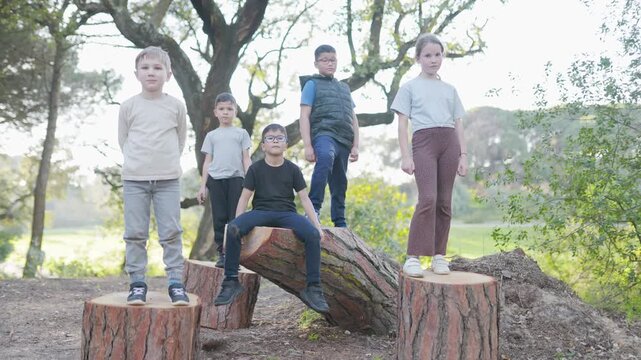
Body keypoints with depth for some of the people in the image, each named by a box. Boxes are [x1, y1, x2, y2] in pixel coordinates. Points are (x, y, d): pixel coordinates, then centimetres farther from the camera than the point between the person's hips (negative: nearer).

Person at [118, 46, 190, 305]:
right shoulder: (128, 106, 1)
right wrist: (137, 162, 10)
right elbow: (123, 139, 12)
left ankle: (175, 282, 5)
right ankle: (137, 283, 10)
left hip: (168, 179, 0)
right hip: (134, 179, 0)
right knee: (135, 233, 2)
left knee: (171, 233, -1)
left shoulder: (176, 106, 2)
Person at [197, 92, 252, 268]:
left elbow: (246, 159, 9)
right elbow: (207, 161, 13)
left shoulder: (241, 133, 13)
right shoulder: (211, 135, 15)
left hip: (236, 178, -1)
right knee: (219, 218, 1)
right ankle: (222, 253, 5)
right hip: (216, 179, 1)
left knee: (235, 218, -3)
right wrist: (203, 186, 6)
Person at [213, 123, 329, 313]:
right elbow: (245, 197, 6)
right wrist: (237, 222, -5)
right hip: (261, 212, 0)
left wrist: (317, 224, 0)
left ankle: (313, 287, -21)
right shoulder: (256, 168, 7)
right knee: (232, 229, -31)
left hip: (287, 213, 1)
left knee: (313, 234, -30)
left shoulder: (292, 169, 9)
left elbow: (304, 198, 9)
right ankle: (231, 282, -20)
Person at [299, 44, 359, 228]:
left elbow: (353, 119, 24)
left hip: (343, 140, 6)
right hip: (324, 134, -6)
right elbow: (304, 116, -1)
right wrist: (308, 146, -12)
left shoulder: (344, 87, 26)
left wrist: (355, 146, 13)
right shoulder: (312, 84, 9)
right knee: (325, 158, -37)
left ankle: (340, 223, 17)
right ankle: (314, 207, -35)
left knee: (340, 184, 7)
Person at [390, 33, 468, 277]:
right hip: (424, 141, -4)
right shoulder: (410, 87, 10)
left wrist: (463, 155, 8)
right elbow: (402, 123, 4)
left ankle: (439, 255, 9)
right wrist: (405, 155, -6)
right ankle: (412, 258, -15)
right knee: (428, 198, -18)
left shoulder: (450, 89, 21)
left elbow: (458, 125, 17)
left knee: (444, 201, 2)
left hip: (449, 142, 4)